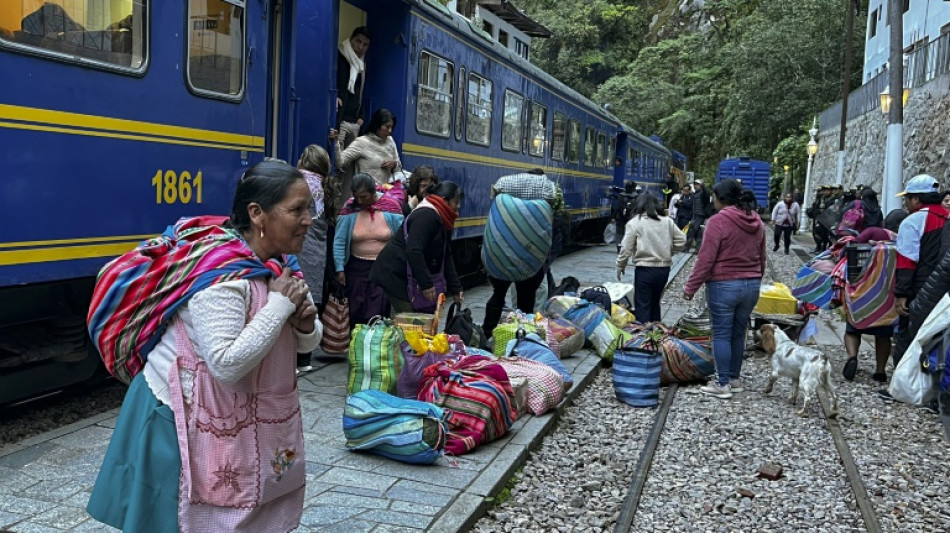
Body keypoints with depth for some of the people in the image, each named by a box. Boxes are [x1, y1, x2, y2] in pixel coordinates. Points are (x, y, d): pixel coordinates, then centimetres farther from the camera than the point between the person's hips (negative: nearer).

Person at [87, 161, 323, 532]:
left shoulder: (276, 264, 0)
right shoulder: (223, 277, -26)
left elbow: (305, 343, 9)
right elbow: (227, 364, -34)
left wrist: (306, 325, -14)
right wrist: (279, 305, -27)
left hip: (241, 419, 8)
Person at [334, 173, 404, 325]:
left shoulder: (391, 207, -7)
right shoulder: (350, 209, -4)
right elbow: (339, 241, -2)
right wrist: (339, 268, -6)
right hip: (357, 268, 1)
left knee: (378, 314, -5)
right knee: (355, 312, 6)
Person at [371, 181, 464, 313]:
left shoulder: (443, 221, 11)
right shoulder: (427, 215, -20)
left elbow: (446, 258, 15)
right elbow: (413, 251, -29)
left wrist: (456, 290, 12)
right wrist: (426, 284, -26)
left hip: (407, 276, 10)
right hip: (393, 273, -10)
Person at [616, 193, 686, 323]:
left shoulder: (635, 222, -7)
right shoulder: (667, 221, 5)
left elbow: (626, 248, -8)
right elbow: (681, 240, 8)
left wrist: (620, 266, 5)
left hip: (644, 269, -5)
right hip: (664, 268, 5)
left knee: (642, 306, 2)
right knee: (655, 302, 20)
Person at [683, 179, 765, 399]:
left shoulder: (718, 221, -14)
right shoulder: (756, 222, 8)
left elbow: (706, 259, -16)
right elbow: (761, 257, 15)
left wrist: (690, 287, -10)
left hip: (724, 285, -7)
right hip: (751, 285, 7)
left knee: (721, 334, 1)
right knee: (738, 333, 15)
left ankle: (723, 384, 4)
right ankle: (735, 379, 24)